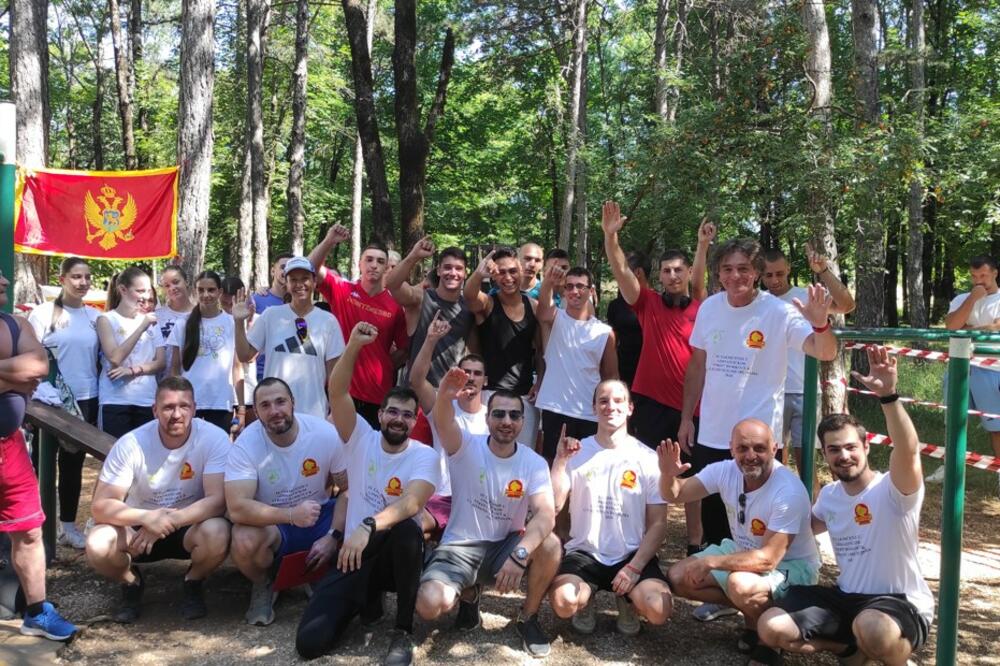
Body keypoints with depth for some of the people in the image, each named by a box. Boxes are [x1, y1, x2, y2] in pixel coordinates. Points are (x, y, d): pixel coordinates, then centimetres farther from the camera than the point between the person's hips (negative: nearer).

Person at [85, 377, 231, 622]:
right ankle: (131, 584, 7)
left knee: (217, 533, -35)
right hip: (140, 527, 1)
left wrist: (169, 520, -37)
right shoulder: (131, 444, -17)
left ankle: (194, 584, 1)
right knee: (97, 545, -29)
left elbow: (217, 500, -25)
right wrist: (147, 517, -36)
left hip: (190, 526, -1)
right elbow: (100, 506, -18)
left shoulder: (214, 438, -20)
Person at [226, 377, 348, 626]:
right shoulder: (246, 445, -20)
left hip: (320, 514, 2)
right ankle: (263, 585, 2)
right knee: (244, 541, -35)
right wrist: (291, 515, -40)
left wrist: (333, 536, -19)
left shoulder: (326, 433, -15)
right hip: (271, 523, -2)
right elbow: (237, 508, -29)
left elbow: (349, 490, -7)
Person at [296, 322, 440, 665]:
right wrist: (353, 346, -28)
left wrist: (368, 527, -43)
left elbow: (412, 503, -26)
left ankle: (403, 632, -19)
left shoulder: (424, 456, -7)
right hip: (354, 554, 2)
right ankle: (367, 599, 17)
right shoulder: (361, 439, 1)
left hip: (398, 553, -2)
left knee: (407, 528, -40)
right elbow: (337, 393, -12)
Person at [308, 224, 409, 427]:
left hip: (380, 395, 1)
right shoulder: (341, 291, 0)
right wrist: (329, 242, -25)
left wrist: (385, 370, 1)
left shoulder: (394, 306, 0)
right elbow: (312, 268, -13)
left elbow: (404, 349, 9)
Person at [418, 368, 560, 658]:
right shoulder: (467, 447, -10)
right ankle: (469, 593, 11)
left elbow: (546, 515, -21)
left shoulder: (534, 463, -6)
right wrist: (445, 396, -58)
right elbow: (443, 422, -33)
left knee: (550, 544, -30)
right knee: (429, 605, -28)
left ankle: (528, 617, -2)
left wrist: (520, 554, -39)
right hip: (460, 547, -1)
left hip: (505, 545, 1)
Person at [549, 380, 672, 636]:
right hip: (585, 552, 0)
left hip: (632, 554, 0)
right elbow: (553, 507, -9)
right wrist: (560, 460, -18)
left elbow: (658, 524, 0)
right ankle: (587, 600, 9)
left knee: (658, 610, -26)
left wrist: (634, 567, -12)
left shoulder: (648, 459, -1)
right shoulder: (577, 452, 1)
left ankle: (626, 601, 11)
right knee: (564, 602, -29)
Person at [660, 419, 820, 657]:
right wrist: (668, 474, -29)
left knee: (741, 585, -36)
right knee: (678, 578, -5)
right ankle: (747, 605, 7)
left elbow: (768, 560, -31)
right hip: (742, 552, 7)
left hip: (791, 566, -6)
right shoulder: (725, 471, -13)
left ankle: (758, 625, -4)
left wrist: (709, 562, -32)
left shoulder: (789, 492, -30)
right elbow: (674, 494, -6)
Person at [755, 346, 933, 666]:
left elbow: (908, 451, -39)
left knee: (872, 630, -41)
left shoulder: (894, 491, -16)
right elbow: (808, 526, 29)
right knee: (771, 628, -11)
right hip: (846, 599, 7)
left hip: (901, 605, -6)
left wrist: (888, 394, -52)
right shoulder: (829, 494, 7)